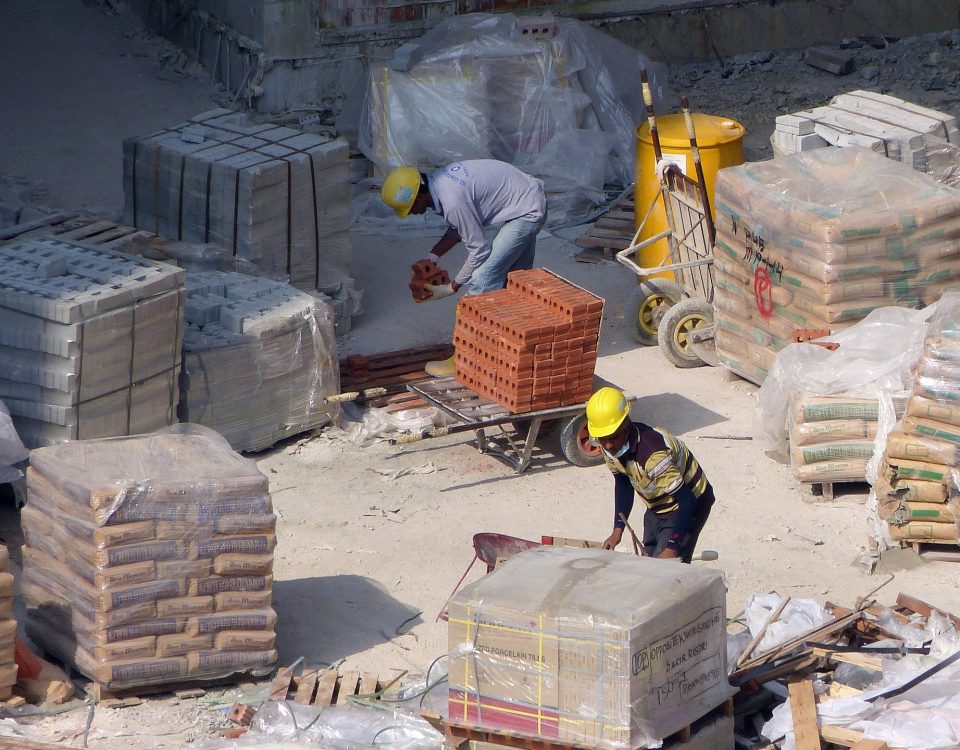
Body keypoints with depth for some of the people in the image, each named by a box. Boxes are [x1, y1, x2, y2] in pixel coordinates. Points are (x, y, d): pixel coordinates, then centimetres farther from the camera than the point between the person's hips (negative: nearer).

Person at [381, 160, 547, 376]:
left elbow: (479, 250, -19)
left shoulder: (453, 202, -28)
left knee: (483, 281, -9)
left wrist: (453, 287, -8)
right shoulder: (438, 180, -1)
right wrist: (432, 256, 7)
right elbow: (458, 228, 15)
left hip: (527, 212, -10)